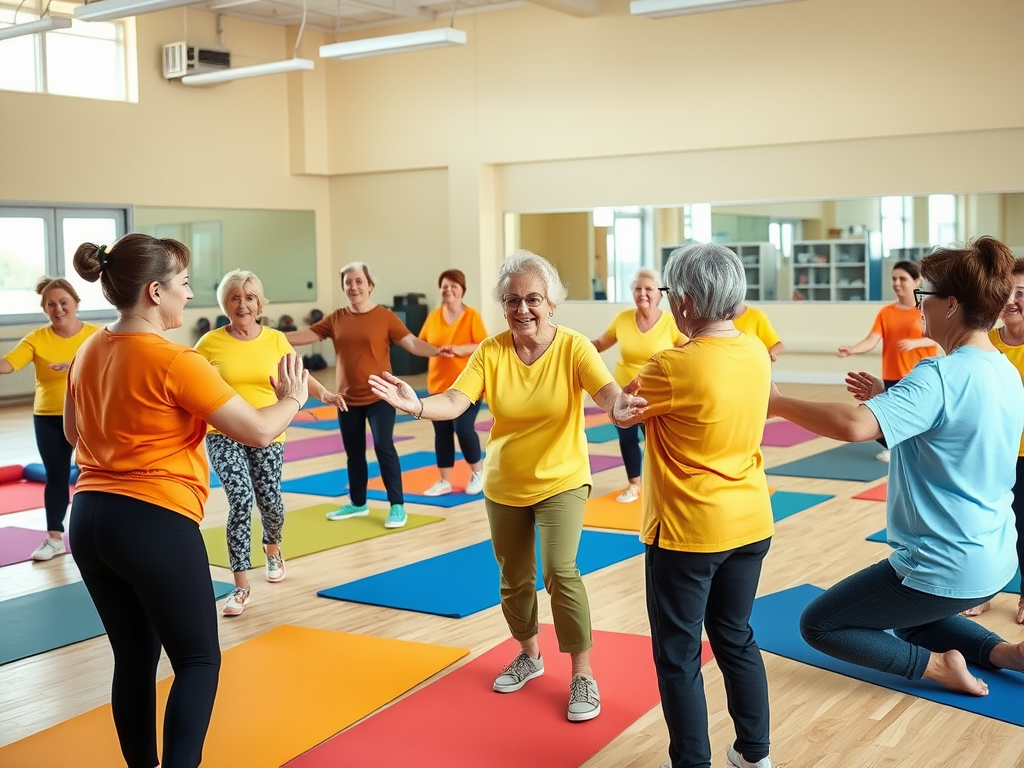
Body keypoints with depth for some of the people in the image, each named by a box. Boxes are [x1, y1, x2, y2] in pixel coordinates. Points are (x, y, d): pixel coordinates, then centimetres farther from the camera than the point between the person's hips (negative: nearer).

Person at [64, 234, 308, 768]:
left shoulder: (88, 353, 7)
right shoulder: (174, 362, -16)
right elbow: (259, 432, -12)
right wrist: (292, 398, 6)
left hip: (90, 519, 8)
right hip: (155, 523, -7)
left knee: (134, 658, 17)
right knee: (198, 660, 6)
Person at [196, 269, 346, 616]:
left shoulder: (276, 340, -2)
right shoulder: (211, 343, -7)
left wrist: (324, 394, -12)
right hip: (224, 434, -2)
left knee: (268, 500, 11)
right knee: (241, 499, -18)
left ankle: (272, 549, 49)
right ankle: (241, 587, -8)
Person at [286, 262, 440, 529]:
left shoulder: (385, 317, -7)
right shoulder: (336, 319, 4)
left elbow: (411, 342, -13)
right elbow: (304, 335, 7)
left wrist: (438, 351, -29)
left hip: (379, 396, -4)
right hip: (347, 399, 5)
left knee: (383, 446, -11)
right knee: (353, 453, 14)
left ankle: (397, 505, -1)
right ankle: (357, 503, 29)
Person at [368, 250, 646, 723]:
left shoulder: (574, 347, -16)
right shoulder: (491, 352, -10)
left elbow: (607, 392, -30)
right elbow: (454, 402, -21)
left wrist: (621, 407, -55)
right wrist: (416, 405, -42)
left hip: (561, 481, -3)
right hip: (504, 485, 3)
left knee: (560, 572, -17)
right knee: (514, 579, 15)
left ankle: (583, 675, 1)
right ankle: (530, 656, 41)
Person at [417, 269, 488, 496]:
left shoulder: (472, 316, -5)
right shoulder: (433, 316, 6)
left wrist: (458, 349, -24)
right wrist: (436, 350, -13)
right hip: (439, 385, 4)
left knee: (464, 429, -9)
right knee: (442, 432, 6)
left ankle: (477, 471, 16)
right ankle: (444, 481, 15)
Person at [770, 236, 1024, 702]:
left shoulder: (940, 376, -24)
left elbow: (853, 427, -37)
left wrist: (777, 403, -25)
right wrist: (888, 401, 6)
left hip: (945, 566, -9)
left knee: (817, 625, 7)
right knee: (908, 620, 34)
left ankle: (935, 665, 1)